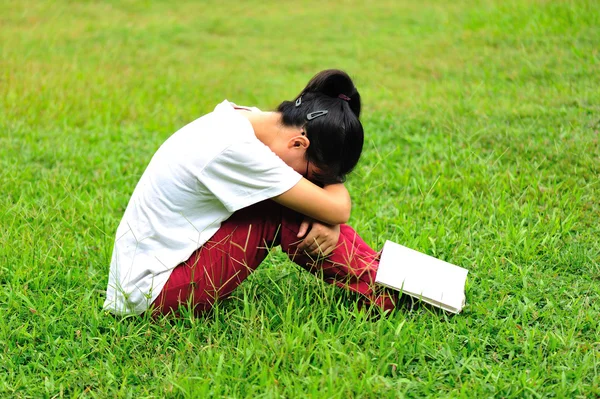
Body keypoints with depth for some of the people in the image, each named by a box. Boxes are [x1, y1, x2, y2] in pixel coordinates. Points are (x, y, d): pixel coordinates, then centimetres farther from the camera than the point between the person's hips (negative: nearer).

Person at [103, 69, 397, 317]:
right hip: (155, 295, -9)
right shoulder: (236, 149, -28)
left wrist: (329, 220, -15)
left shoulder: (241, 118, -1)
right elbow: (338, 209, -24)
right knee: (283, 214, -17)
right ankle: (381, 295, -9)